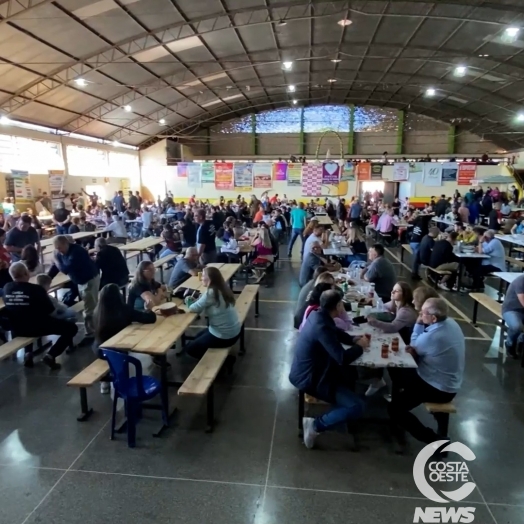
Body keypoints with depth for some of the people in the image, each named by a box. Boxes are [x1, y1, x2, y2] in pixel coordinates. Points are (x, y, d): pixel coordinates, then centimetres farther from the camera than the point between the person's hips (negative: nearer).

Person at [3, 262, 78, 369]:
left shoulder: (6, 288, -5)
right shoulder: (36, 289, -20)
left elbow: (12, 307, 14)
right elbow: (50, 311, -11)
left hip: (16, 329, 6)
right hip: (37, 327, -6)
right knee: (72, 327, 4)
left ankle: (28, 353, 24)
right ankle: (50, 356, -9)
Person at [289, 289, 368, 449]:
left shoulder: (318, 315, 0)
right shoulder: (322, 326, -30)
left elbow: (336, 332, 19)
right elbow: (343, 358, -28)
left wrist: (354, 340, 2)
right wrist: (360, 346, -10)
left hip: (308, 370, 10)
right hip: (310, 378, -10)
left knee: (351, 373, 25)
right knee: (356, 407, -12)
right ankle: (315, 425, -4)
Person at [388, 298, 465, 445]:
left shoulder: (432, 336, -33)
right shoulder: (450, 322, -6)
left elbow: (414, 345, -9)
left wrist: (419, 323, -10)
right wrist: (415, 349, -13)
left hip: (439, 389, -9)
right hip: (447, 382, 9)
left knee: (394, 409, -2)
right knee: (399, 374, 20)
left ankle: (435, 440, 3)